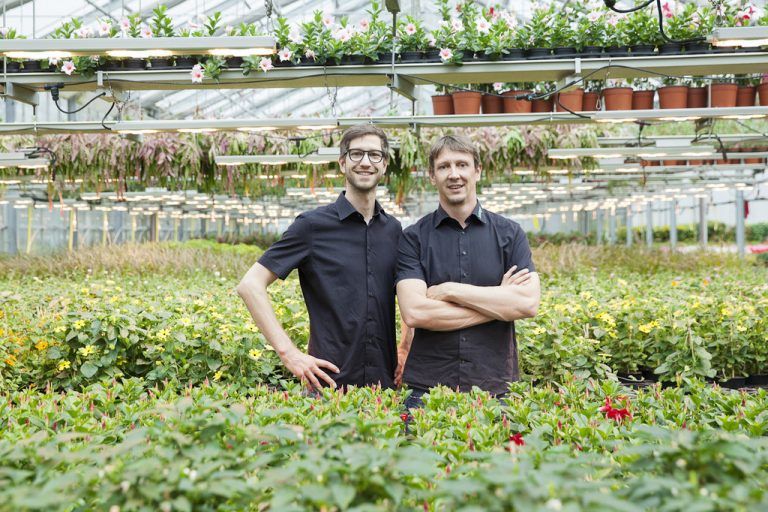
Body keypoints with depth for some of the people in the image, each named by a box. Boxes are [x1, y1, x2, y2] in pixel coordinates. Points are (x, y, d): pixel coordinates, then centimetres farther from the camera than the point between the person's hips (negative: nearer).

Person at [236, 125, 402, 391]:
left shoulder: (393, 229, 9)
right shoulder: (313, 225, -5)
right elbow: (250, 284, -8)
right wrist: (289, 353, -14)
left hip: (385, 382, 4)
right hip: (329, 380, -4)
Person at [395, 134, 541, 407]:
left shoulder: (509, 233, 4)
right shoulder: (413, 238, 0)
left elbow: (529, 303, -9)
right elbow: (414, 312, -13)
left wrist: (450, 290, -12)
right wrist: (498, 303, -11)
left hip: (496, 387, 1)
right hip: (427, 387, -1)